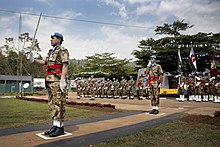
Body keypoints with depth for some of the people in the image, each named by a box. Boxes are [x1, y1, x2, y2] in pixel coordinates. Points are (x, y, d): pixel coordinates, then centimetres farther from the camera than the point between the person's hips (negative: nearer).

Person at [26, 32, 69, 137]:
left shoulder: (62, 50, -2)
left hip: (58, 80, -9)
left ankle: (60, 127, 0)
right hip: (50, 80, 9)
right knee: (52, 104, 10)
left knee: (59, 104, -7)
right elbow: (44, 62, 20)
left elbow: (65, 65, -12)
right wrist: (33, 60, 5)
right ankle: (55, 126, 17)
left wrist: (63, 80, -21)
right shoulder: (51, 52, 24)